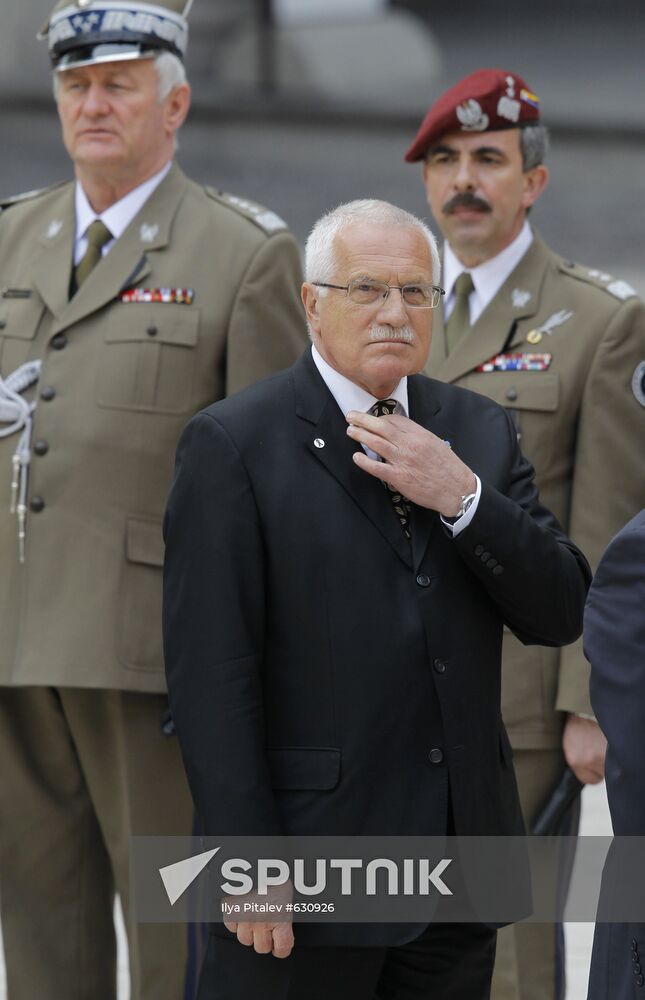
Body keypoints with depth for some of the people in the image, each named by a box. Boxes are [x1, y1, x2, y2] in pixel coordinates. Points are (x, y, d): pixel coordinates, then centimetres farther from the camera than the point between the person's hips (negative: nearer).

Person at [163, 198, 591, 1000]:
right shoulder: (233, 445, -5)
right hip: (307, 870, -5)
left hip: (459, 870, 5)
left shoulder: (478, 432, 12)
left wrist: (462, 498, -11)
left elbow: (559, 614, 5)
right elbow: (210, 669, -10)